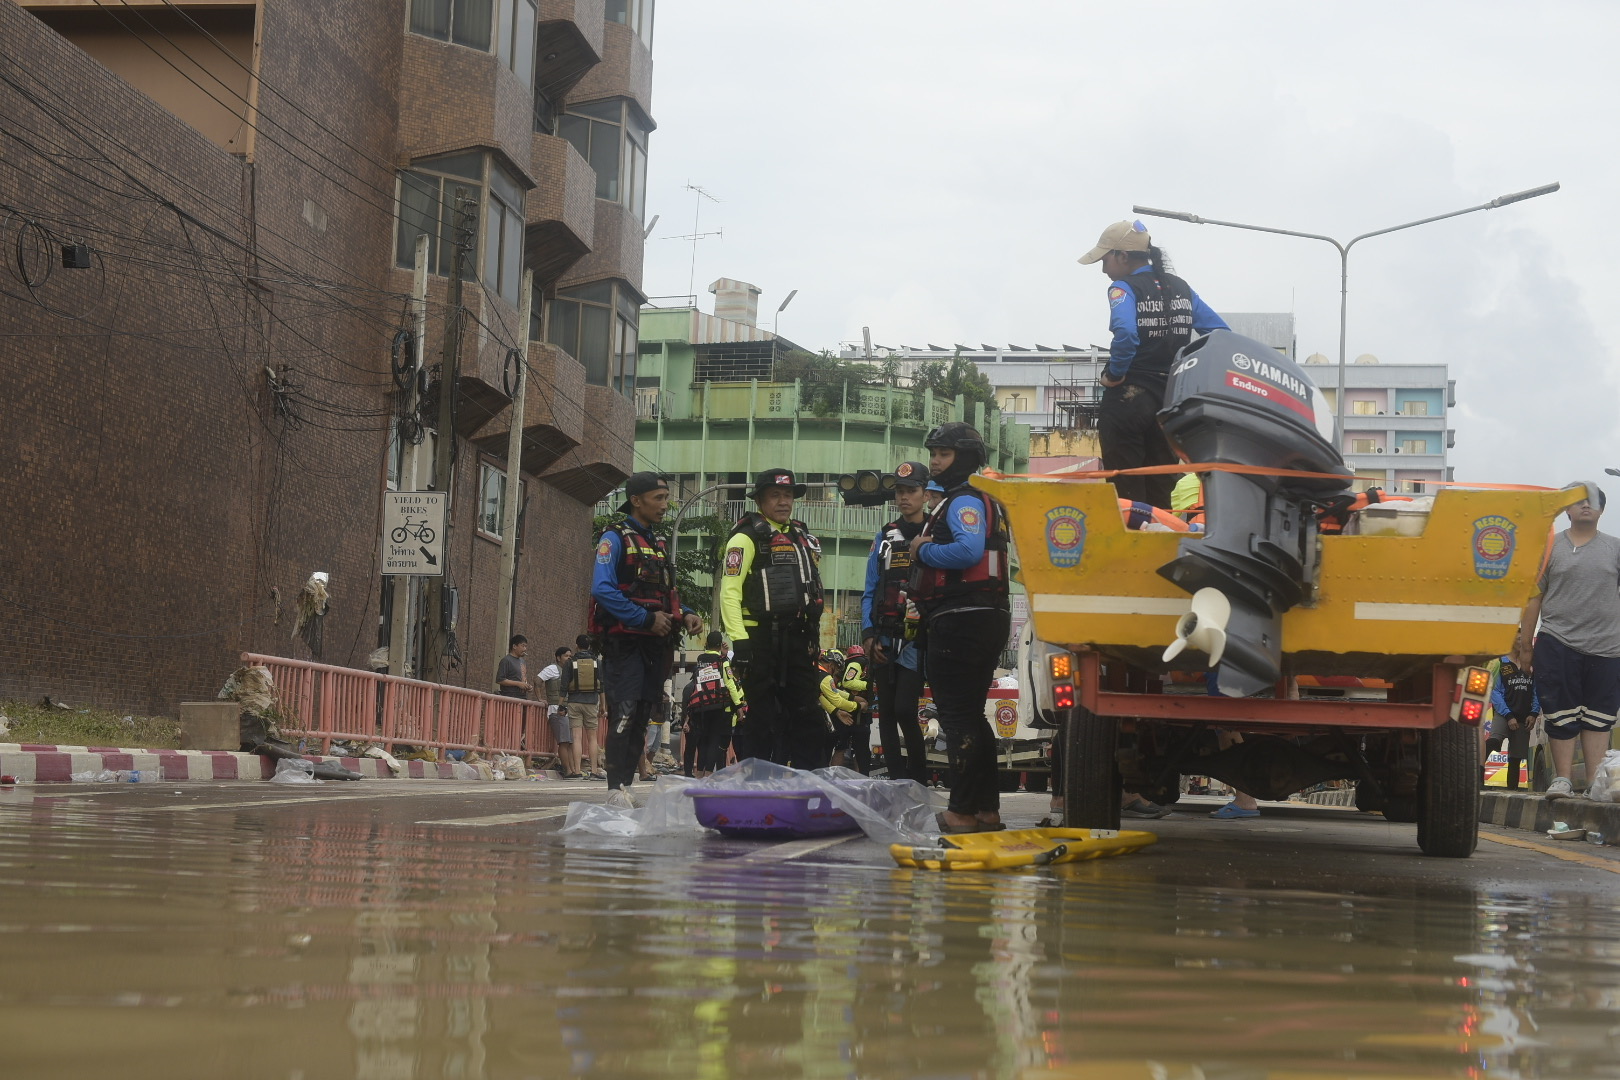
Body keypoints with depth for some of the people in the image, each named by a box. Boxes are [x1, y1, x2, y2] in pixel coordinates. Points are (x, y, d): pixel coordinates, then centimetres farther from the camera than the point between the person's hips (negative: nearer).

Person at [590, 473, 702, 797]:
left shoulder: (658, 544, 20)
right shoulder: (615, 539, -5)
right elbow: (603, 590, -18)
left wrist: (683, 616, 4)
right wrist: (647, 619, -19)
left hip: (655, 645, 8)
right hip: (625, 643, -8)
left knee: (640, 720, 7)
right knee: (624, 715, -14)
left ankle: (625, 787, 12)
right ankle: (616, 791, -16)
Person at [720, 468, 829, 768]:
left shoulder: (803, 539, 20)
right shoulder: (747, 538, -4)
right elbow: (729, 591, -13)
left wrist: (813, 637, 20)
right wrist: (739, 639, -22)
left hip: (798, 641, 7)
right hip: (761, 639, -7)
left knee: (809, 718, 6)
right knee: (761, 721, -4)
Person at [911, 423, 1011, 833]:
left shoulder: (965, 501, -9)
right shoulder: (965, 501, 23)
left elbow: (968, 550, -27)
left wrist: (923, 550, -13)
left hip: (963, 621, -11)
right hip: (985, 619, 11)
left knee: (958, 717, -9)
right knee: (970, 715, 16)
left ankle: (963, 812, -10)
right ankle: (987, 809, 20)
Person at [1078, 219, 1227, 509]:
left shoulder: (1124, 289, -9)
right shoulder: (1181, 288, 11)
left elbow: (1125, 334, -28)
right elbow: (1220, 332, 7)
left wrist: (1114, 375, -15)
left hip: (1127, 398, -6)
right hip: (1171, 399, 6)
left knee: (1126, 493, -2)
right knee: (1161, 491, 11)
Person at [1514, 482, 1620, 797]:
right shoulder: (1550, 547, 6)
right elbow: (1533, 598, 6)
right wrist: (1525, 646, 3)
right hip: (1557, 645, -1)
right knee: (1560, 717, 1)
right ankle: (1562, 779, 8)